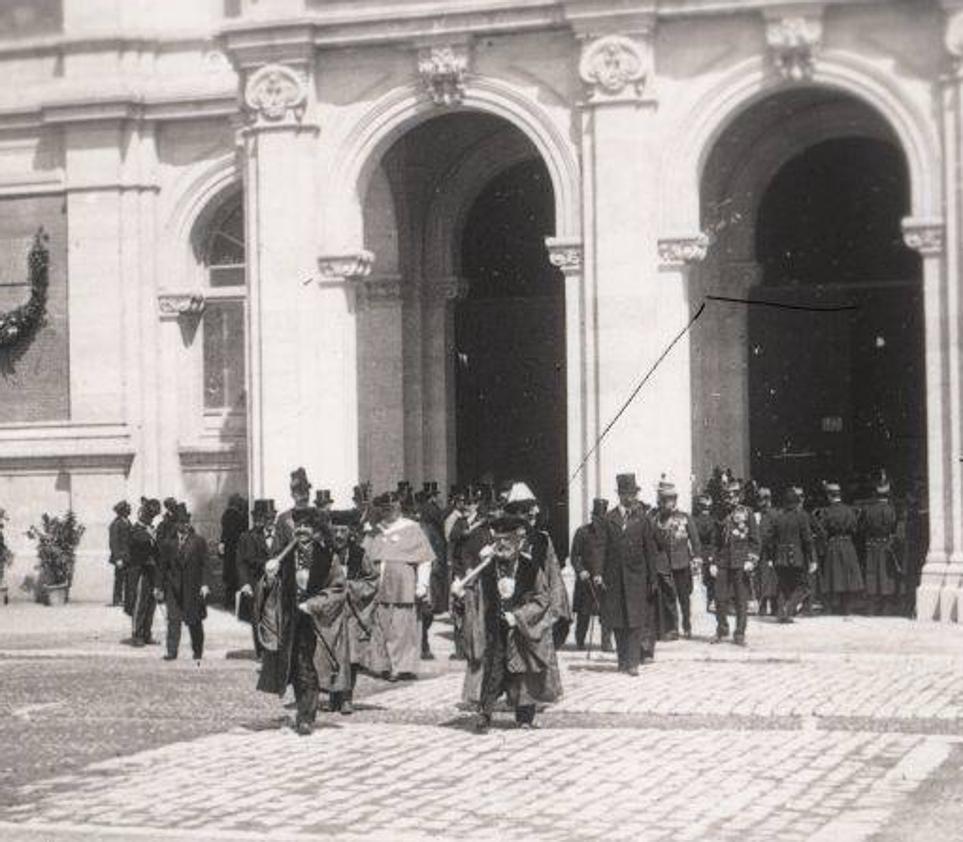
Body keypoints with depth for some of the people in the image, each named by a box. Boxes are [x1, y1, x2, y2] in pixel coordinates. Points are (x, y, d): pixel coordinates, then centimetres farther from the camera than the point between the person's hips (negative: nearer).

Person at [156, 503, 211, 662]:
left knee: (195, 621, 7)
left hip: (193, 588, 0)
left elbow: (204, 565, -1)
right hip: (174, 587, 0)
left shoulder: (199, 542, 1)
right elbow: (162, 567, 6)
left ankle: (197, 652, 19)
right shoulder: (168, 543, 4)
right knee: (173, 619, -6)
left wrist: (204, 584, -10)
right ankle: (171, 651, -5)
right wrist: (159, 587, 2)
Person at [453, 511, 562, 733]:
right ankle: (483, 714, 1)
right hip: (492, 632, 0)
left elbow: (542, 598, -6)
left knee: (524, 672, 4)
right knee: (491, 670, -6)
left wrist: (518, 616, -15)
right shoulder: (485, 567, -2)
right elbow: (474, 595, 0)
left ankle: (525, 717, 16)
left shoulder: (530, 568, -6)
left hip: (522, 630, 0)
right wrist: (461, 594, -22)